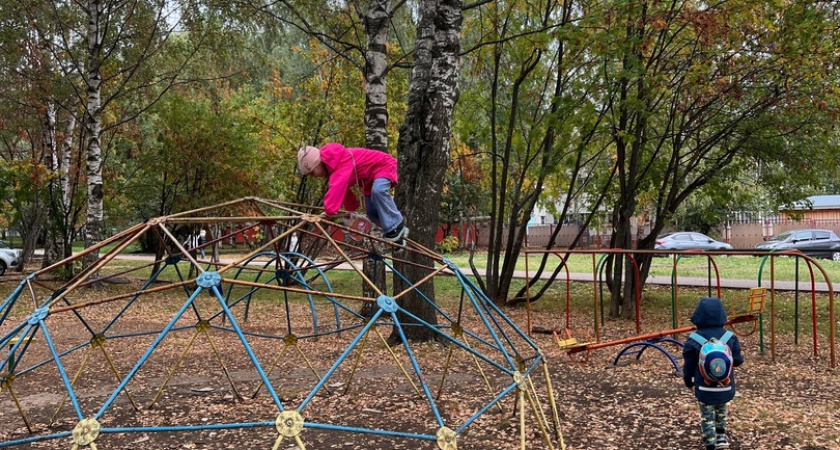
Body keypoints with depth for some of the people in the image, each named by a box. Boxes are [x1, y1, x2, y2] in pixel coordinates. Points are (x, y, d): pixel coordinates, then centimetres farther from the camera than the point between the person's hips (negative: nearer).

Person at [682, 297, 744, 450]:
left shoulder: (694, 341, -14)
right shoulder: (730, 338, -9)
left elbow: (688, 365, -5)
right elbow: (738, 360, 0)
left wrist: (688, 380, 12)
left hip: (704, 387, -3)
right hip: (725, 386, 3)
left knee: (707, 417, 7)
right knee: (721, 411, 28)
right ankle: (721, 437, 39)